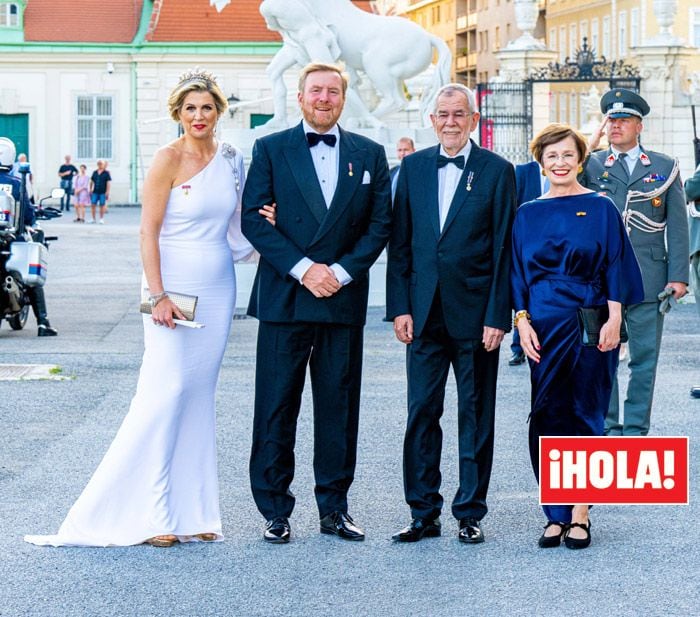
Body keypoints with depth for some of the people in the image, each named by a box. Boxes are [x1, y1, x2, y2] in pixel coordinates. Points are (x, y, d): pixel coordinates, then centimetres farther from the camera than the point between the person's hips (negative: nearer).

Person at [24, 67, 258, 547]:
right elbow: (148, 230, -11)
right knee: (166, 392, -10)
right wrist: (158, 295, -17)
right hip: (175, 287, -6)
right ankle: (150, 515, -4)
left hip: (218, 291, 6)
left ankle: (193, 512, 12)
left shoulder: (231, 159, 9)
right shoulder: (169, 160, -9)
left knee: (200, 396, 8)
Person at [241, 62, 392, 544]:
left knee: (340, 407, 6)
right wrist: (302, 268, -12)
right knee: (276, 408, 0)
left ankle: (334, 508, 15)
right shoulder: (271, 150, 4)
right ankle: (276, 511, 7)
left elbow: (381, 224, 6)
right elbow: (254, 219, -3)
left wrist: (342, 271, -8)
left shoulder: (369, 155, 9)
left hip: (343, 299, 2)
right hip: (284, 299, -2)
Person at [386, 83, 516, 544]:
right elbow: (400, 242, 8)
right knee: (421, 414, 4)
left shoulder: (497, 171, -2)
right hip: (425, 312, 3)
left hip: (475, 313, -3)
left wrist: (498, 315, -9)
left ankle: (470, 514, 13)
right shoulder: (414, 167, 8)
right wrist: (400, 307, 1)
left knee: (475, 416, 5)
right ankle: (424, 514, 12)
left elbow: (504, 249, -4)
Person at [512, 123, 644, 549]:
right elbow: (519, 273, 9)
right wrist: (522, 320, -3)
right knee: (547, 417, 0)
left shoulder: (601, 209, 3)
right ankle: (557, 515, 7)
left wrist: (614, 319, -9)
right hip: (545, 327, 2)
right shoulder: (528, 215, 9)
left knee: (586, 414, 0)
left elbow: (616, 266, 0)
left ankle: (580, 514, 4)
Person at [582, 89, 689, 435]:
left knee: (644, 357, 3)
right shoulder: (591, 165, 8)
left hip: (648, 278, 0)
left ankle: (636, 429, 10)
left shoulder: (664, 167, 8)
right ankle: (607, 427, 13)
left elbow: (677, 226, 6)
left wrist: (678, 276, -2)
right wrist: (589, 146, -10)